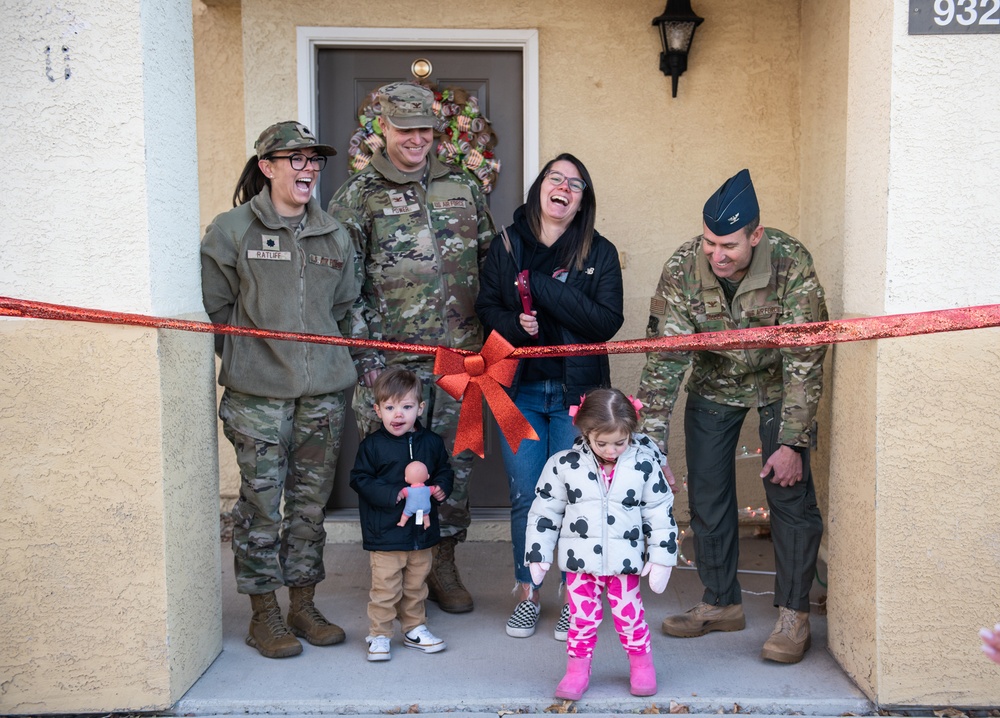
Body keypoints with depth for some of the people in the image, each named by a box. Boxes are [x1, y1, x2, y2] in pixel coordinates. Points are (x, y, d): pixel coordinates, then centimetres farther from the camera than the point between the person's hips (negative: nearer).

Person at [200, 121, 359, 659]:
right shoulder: (231, 230, -2)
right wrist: (246, 356, 1)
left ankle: (303, 606, 24)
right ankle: (264, 614, 16)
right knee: (261, 503, 2)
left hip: (323, 392, 4)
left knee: (311, 502, 10)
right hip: (258, 393, -4)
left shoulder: (334, 235, 12)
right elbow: (213, 310, -1)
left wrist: (329, 359, 12)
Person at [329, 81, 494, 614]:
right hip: (391, 360, -3)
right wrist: (365, 356, -10)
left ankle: (443, 564, 27)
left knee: (454, 461, 10)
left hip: (459, 356, 4)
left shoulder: (462, 188, 11)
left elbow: (491, 264, 17)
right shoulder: (357, 196, -1)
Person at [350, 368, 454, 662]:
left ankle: (414, 628, 31)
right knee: (385, 588, -2)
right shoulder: (372, 445, -7)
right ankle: (378, 634, 12)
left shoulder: (431, 442, 4)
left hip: (421, 532, 4)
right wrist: (392, 494, -20)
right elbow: (360, 479, -9)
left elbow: (444, 470, 16)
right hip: (385, 535, -4)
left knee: (416, 585, 16)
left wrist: (440, 487, -6)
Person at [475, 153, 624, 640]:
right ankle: (527, 594, 21)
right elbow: (486, 308, 9)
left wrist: (542, 286, -15)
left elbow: (607, 321, -9)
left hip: (576, 391, -1)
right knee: (525, 495, 5)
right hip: (519, 388, 2)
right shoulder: (507, 246, 7)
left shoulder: (600, 253, 1)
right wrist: (515, 323, -13)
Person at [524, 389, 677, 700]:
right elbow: (544, 512, 1)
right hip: (580, 560, 0)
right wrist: (538, 554, 2)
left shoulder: (644, 465, -6)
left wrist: (662, 557, 0)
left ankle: (641, 663, 30)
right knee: (582, 616, 6)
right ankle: (577, 669, 23)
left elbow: (661, 514, 1)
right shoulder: (564, 465, -6)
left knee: (629, 614, 8)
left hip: (625, 561, 0)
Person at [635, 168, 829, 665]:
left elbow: (804, 359, -24)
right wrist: (652, 447, -29)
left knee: (789, 491, -8)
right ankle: (721, 604, 21)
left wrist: (793, 443, -26)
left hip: (778, 385, -2)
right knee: (707, 494, 5)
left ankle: (793, 615, 6)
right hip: (713, 386, 3)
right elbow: (663, 360, -23)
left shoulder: (791, 264, -30)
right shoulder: (681, 270, -25)